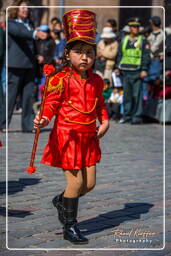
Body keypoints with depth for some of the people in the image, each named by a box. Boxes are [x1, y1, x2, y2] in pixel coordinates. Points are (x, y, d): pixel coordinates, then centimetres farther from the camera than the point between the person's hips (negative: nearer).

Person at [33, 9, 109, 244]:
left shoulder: (96, 81, 7)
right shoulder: (62, 80, -11)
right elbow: (52, 103, -14)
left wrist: (105, 121, 5)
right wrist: (44, 118, -32)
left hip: (89, 137, 6)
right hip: (67, 136, -6)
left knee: (90, 183, 9)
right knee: (76, 182, -6)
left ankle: (61, 201, 37)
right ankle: (70, 227, 10)